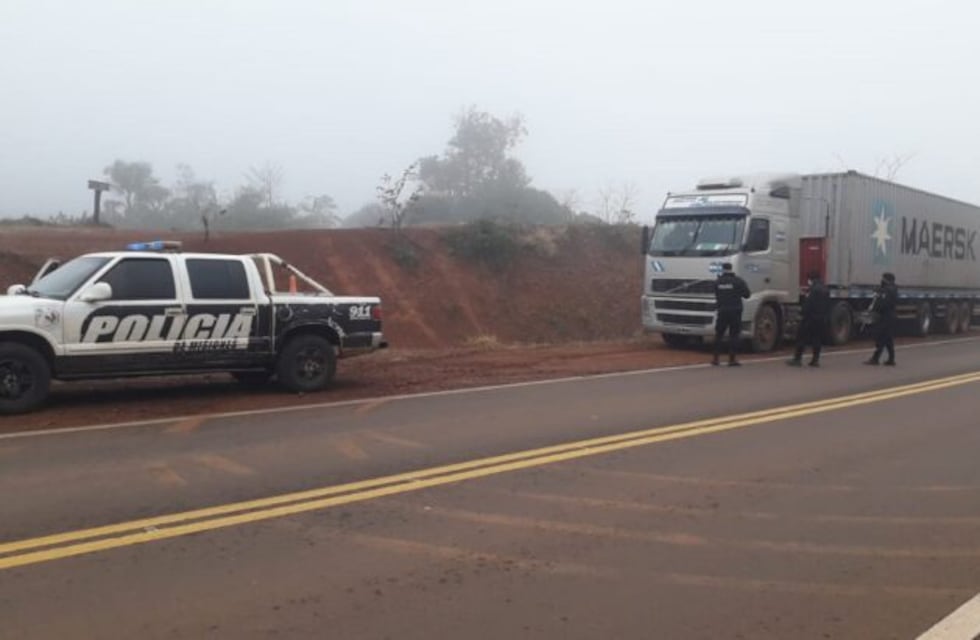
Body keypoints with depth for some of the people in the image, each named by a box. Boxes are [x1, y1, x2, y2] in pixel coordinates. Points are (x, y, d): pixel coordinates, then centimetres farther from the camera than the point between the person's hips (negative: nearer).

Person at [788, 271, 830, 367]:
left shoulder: (814, 289, -14)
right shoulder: (825, 289, 15)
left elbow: (808, 304, -19)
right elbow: (828, 305, 18)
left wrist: (802, 314, -13)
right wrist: (824, 314, 21)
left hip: (811, 317, -8)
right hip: (822, 318, 8)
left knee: (802, 337, -4)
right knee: (817, 339, 10)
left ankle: (798, 358, -7)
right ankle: (815, 360, 8)